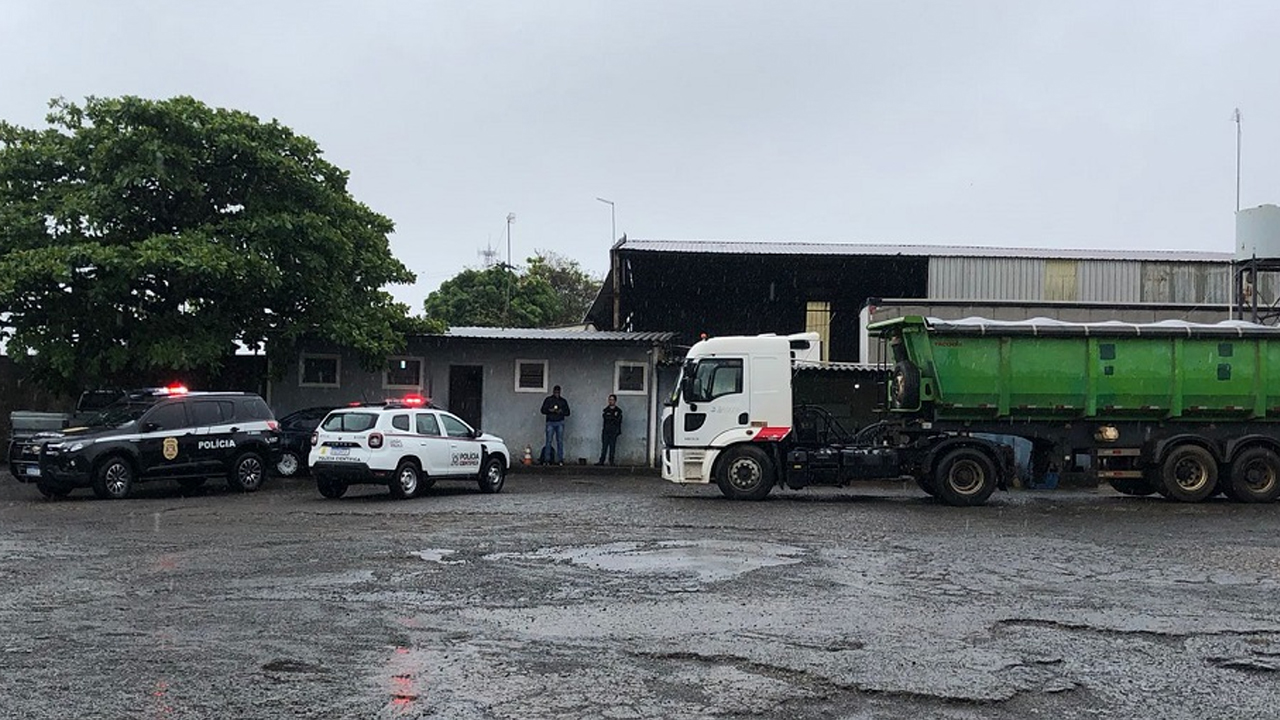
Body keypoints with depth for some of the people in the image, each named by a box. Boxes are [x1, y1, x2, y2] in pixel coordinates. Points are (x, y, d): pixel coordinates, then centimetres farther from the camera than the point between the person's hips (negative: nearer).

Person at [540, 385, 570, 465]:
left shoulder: (563, 401, 12)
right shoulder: (548, 400, 8)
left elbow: (567, 412, 11)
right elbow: (543, 410, 4)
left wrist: (561, 411, -9)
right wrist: (550, 410, -14)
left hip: (560, 423, 1)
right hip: (550, 422, -1)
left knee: (560, 441, -4)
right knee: (549, 441, -6)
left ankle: (560, 460, -2)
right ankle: (548, 460, -5)